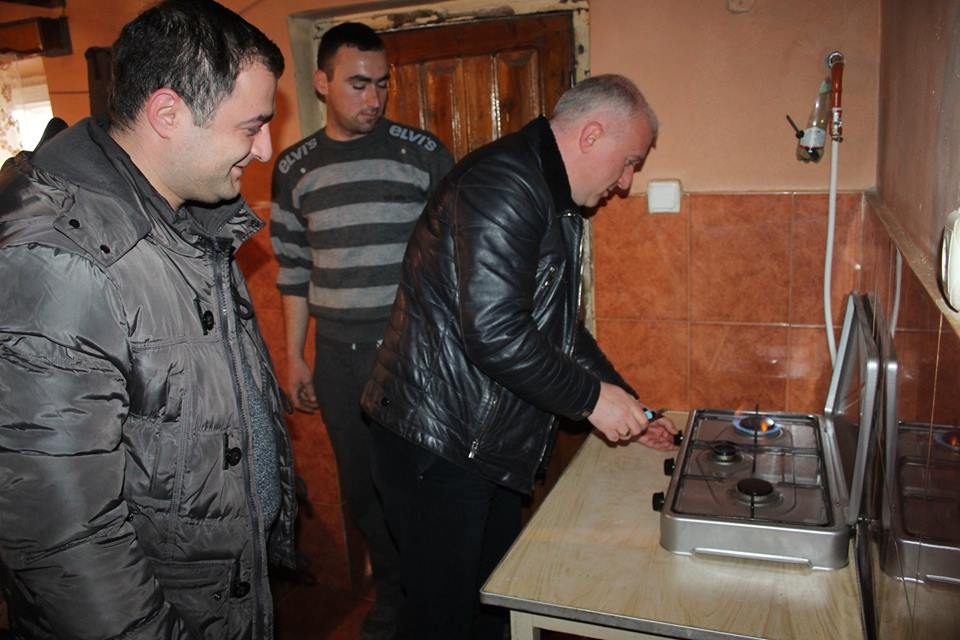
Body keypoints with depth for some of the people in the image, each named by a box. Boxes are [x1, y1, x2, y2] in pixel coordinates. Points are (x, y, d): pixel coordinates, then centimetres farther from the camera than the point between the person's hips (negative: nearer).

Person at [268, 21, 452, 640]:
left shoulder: (425, 154, -3)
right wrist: (294, 357, 10)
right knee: (362, 483, 14)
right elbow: (294, 269, 11)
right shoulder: (294, 168, 6)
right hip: (337, 356, 3)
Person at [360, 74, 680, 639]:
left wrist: (625, 404, 16)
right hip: (437, 445, -10)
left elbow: (561, 326, 21)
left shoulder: (557, 204, 14)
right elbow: (493, 332, -29)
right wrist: (591, 398, -17)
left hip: (492, 445, 10)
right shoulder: (503, 184, -20)